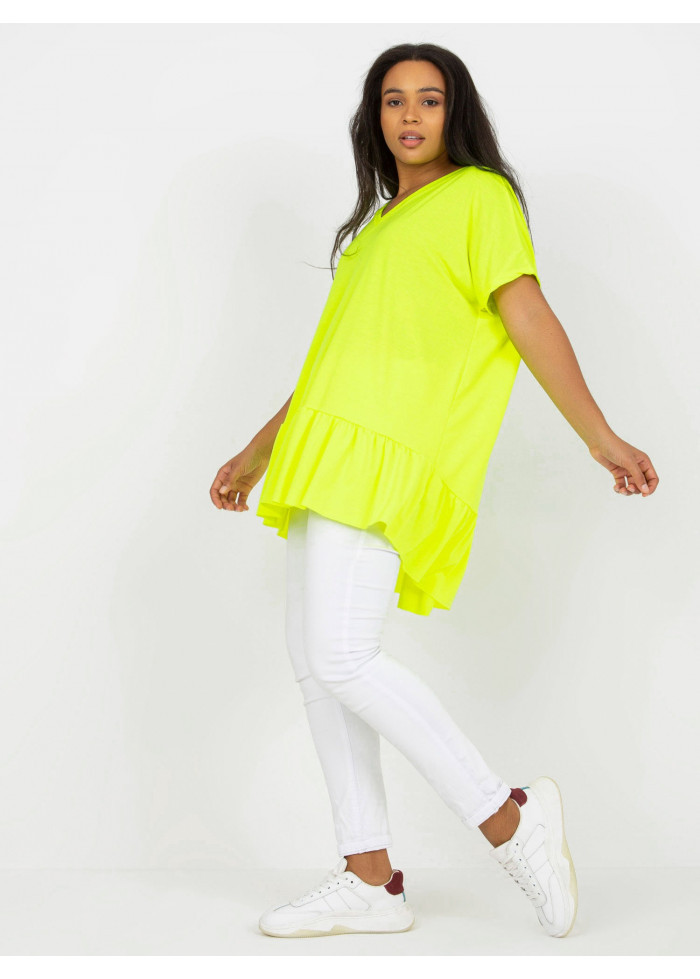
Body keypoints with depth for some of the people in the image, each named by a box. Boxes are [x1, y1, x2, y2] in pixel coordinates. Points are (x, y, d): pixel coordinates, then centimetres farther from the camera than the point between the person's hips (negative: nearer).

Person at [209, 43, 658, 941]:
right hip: (332, 452, 9)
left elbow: (528, 316, -8)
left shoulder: (480, 196, 3)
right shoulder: (381, 226, 26)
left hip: (383, 459, -9)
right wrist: (259, 452, 29)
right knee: (314, 659, 5)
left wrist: (600, 437, -18)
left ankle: (507, 818, -8)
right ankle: (369, 880, 9)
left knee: (342, 659, -18)